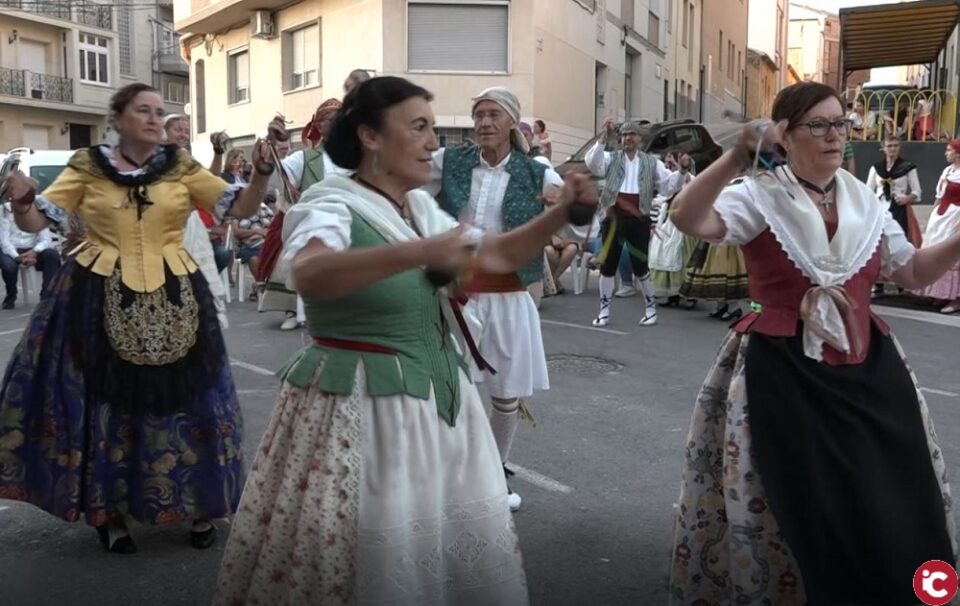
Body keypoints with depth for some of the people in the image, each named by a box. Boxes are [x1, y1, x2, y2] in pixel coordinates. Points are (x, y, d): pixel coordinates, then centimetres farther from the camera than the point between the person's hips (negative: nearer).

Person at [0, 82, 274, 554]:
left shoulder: (181, 166, 4)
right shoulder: (88, 166, 2)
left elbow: (240, 208, 0)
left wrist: (261, 171, -16)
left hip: (173, 303, 1)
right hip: (100, 304, -1)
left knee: (181, 400, 6)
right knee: (103, 404, 5)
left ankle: (197, 507, 24)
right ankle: (108, 512, 23)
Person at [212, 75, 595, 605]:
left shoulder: (420, 206, 8)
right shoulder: (331, 204, -15)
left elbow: (498, 255, 14)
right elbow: (310, 275, -37)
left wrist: (561, 213, 0)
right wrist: (419, 253, -48)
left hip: (437, 401, 8)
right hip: (360, 409, -7)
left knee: (459, 549, 17)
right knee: (383, 564, 3)